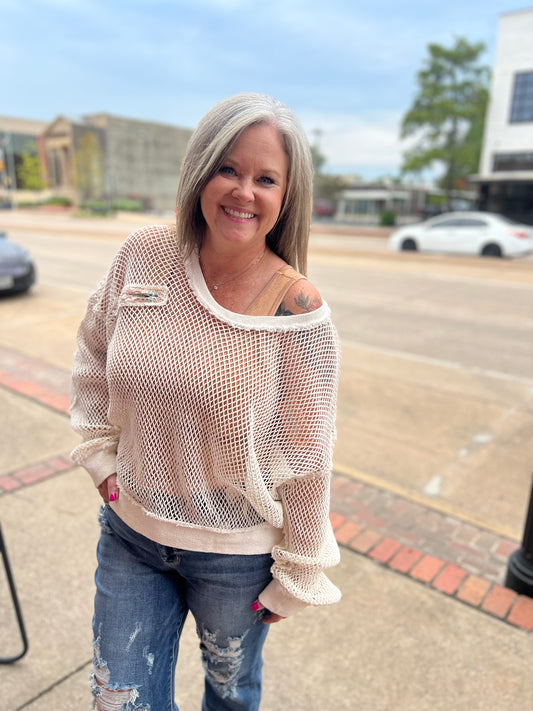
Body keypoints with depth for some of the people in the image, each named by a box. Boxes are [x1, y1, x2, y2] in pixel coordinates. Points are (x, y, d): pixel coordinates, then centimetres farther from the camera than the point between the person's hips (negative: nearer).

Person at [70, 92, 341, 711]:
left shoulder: (297, 310, -20)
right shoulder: (144, 255, -11)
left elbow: (306, 457, -13)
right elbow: (93, 350, 7)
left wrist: (296, 576, -4)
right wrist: (100, 453, 2)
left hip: (236, 553, -2)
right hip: (130, 530, 3)